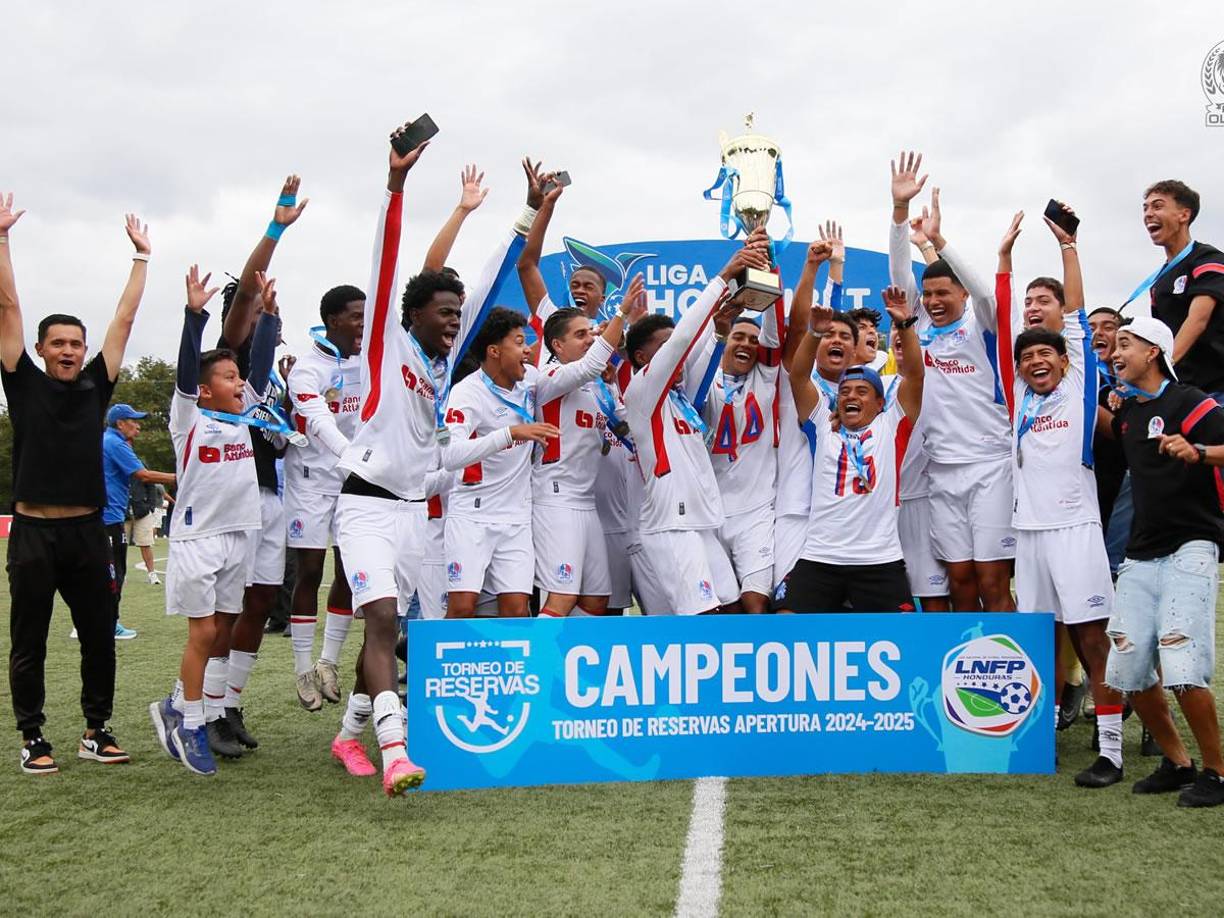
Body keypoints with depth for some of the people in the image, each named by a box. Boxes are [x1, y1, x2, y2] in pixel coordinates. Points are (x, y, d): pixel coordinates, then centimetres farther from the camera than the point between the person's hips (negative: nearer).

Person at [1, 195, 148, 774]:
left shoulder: (96, 386, 8)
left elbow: (125, 317, 11)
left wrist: (141, 255, 14)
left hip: (87, 531, 3)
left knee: (100, 638, 8)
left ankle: (97, 730, 20)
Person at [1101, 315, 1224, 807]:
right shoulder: (1127, 412, 16)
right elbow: (1113, 432, 37)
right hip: (1140, 555, 8)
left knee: (1183, 672, -17)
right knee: (1129, 670, 3)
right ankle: (1177, 763, 20)